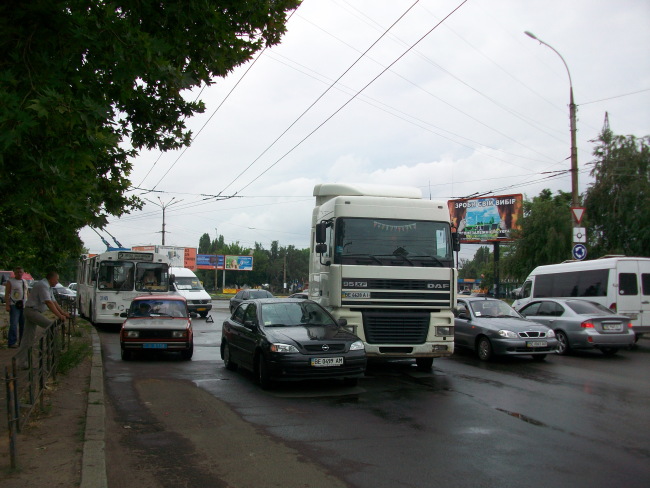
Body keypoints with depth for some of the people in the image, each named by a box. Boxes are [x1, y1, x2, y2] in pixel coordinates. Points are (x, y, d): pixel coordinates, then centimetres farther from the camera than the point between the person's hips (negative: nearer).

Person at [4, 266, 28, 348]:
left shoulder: (24, 282, 16)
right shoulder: (10, 281, -1)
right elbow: (7, 294, -7)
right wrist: (7, 305, -16)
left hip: (24, 305, 6)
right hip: (14, 305, -6)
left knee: (24, 324, 6)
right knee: (14, 324, -12)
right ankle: (11, 343, -8)